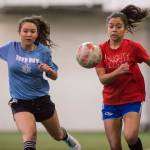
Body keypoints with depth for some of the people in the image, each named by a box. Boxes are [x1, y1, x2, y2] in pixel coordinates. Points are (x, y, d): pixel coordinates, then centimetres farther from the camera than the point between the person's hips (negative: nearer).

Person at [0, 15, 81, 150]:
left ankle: (67, 138, 58)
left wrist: (48, 70, -21)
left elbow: (54, 77, 1)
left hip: (42, 100, 2)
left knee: (57, 135, 23)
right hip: (20, 102, -1)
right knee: (29, 136, -29)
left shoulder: (44, 51, -7)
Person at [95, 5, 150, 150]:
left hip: (132, 99, -2)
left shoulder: (134, 47, -9)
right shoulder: (101, 50, -5)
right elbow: (102, 79, -10)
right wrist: (118, 71, -28)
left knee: (130, 136, -24)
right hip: (110, 101, 2)